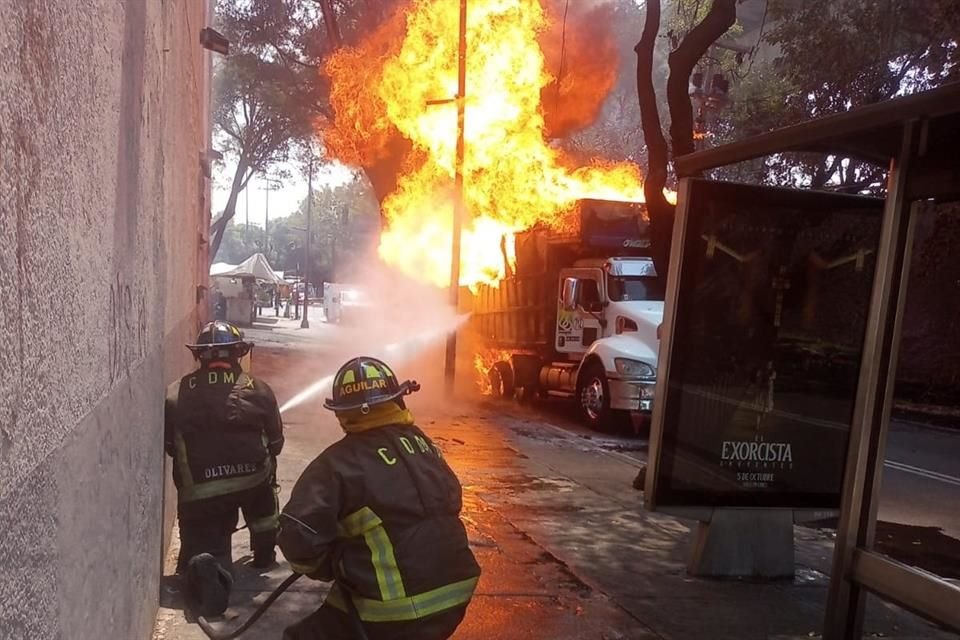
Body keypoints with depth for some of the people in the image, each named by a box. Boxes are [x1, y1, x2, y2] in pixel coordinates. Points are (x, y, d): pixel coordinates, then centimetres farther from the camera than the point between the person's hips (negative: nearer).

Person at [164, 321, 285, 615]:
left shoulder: (176, 393, 3)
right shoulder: (259, 390, 3)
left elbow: (168, 445, 11)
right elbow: (275, 443, 10)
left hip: (198, 491, -1)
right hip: (252, 479, 1)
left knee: (201, 549, 13)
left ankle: (205, 568, -24)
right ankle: (264, 554, 39)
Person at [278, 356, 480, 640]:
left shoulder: (338, 462, -12)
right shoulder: (422, 443, 5)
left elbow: (298, 535, -18)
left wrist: (329, 568, 3)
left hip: (395, 614, -6)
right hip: (453, 595, 6)